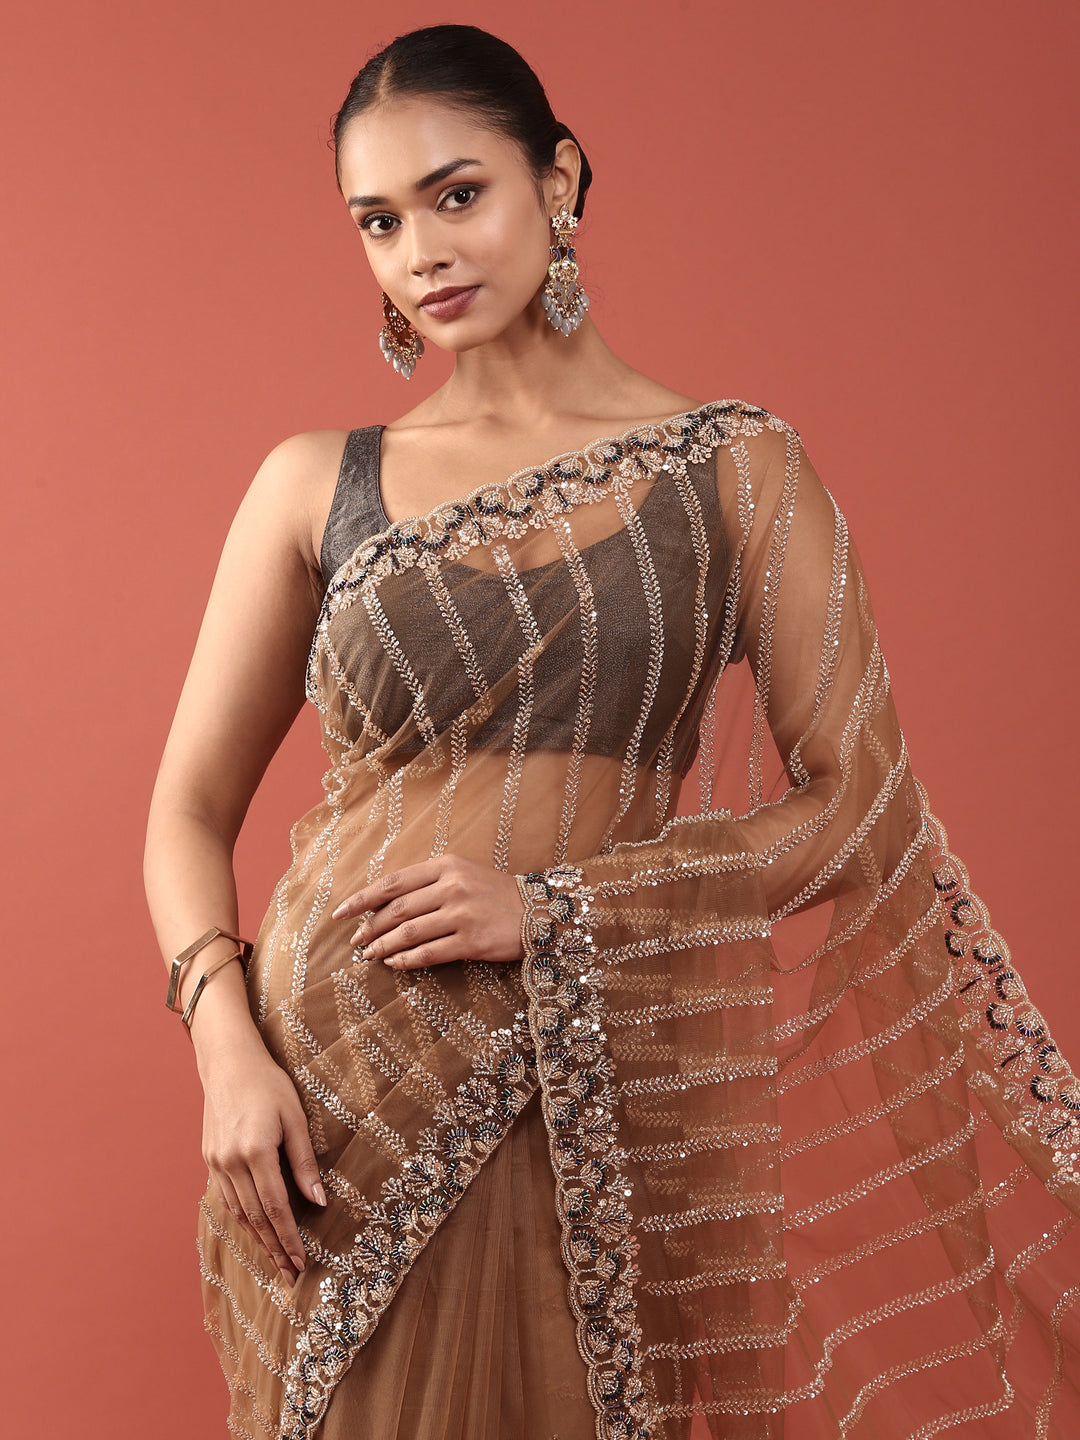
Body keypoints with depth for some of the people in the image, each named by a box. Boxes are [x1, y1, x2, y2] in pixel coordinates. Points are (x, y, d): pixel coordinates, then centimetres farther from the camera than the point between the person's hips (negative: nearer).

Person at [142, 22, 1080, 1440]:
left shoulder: (735, 467, 1)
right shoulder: (316, 485, 5)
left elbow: (861, 812, -3)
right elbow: (191, 808, 8)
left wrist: (555, 904, -13)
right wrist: (227, 1048, -9)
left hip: (605, 1092, -1)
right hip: (332, 1100, 1)